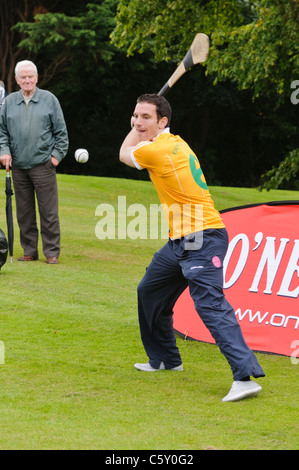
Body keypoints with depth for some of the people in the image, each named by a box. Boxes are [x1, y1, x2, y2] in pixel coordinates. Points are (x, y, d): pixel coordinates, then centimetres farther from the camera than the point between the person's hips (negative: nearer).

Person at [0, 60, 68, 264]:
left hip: (43, 165, -3)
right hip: (18, 166, 3)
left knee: (48, 211, -4)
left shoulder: (49, 99, 3)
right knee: (24, 212, 7)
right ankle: (29, 251, 16)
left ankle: (52, 252, 3)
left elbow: (61, 131, 5)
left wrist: (57, 154, -2)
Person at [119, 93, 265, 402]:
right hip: (180, 241, 11)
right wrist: (139, 128, 25)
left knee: (210, 304, -23)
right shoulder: (172, 143, 12)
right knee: (149, 293, 23)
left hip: (202, 239, -11)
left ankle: (245, 377, -33)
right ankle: (165, 359, 38)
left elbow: (125, 154, 7)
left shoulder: (157, 151, -16)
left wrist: (137, 131, 21)